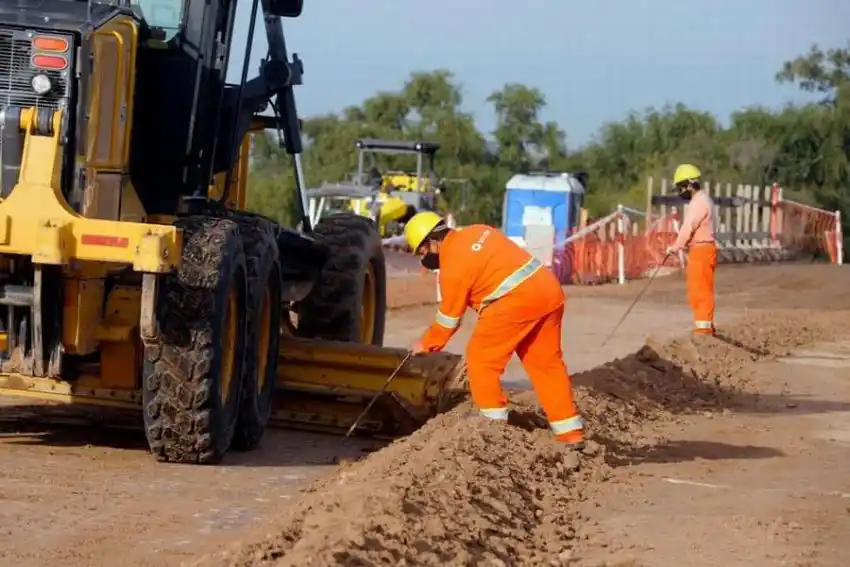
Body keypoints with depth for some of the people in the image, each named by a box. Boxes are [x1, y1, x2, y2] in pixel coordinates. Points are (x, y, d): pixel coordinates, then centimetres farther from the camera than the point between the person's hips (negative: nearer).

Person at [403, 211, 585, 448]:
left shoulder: (453, 262, -5)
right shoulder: (475, 232, 18)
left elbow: (449, 315, 4)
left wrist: (426, 344, 19)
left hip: (517, 299, -9)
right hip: (550, 291, 9)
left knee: (480, 357, 4)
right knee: (547, 363, 15)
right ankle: (571, 433, 16)